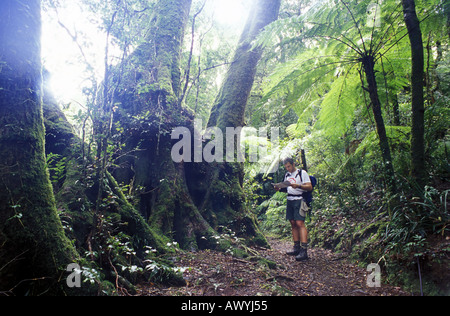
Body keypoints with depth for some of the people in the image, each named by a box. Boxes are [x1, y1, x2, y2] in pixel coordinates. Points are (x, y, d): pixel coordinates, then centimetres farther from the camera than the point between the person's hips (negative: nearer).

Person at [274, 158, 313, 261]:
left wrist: (298, 186, -23)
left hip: (299, 200, -7)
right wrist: (279, 189, 3)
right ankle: (297, 248, 11)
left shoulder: (302, 173, -3)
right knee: (293, 224, 5)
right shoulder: (287, 175, 19)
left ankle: (304, 250, -18)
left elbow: (309, 187, -8)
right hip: (290, 200, 7)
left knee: (299, 223, -16)